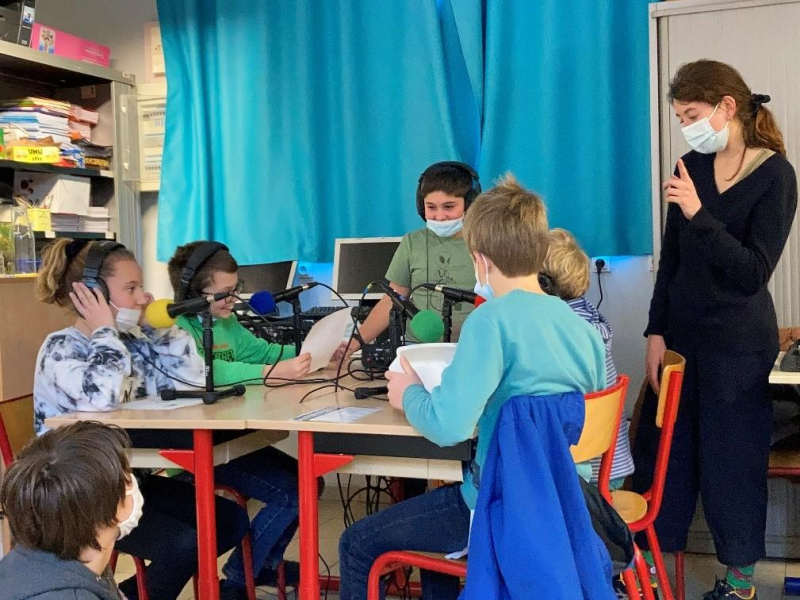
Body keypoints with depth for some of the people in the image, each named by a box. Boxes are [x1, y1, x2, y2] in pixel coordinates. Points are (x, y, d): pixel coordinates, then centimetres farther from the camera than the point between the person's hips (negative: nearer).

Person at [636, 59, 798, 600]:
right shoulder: (693, 167, 4)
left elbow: (754, 272, -16)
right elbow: (671, 260, 7)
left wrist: (698, 215, -25)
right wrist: (657, 332, 2)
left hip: (737, 342, -4)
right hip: (682, 333, 5)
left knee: (732, 456, 6)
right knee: (660, 447, 7)